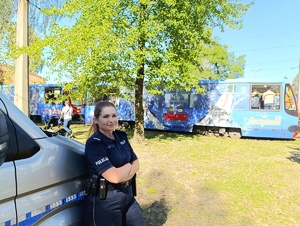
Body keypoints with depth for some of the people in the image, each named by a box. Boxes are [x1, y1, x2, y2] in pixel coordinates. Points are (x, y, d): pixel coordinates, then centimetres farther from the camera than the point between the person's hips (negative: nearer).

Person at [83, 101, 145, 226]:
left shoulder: (121, 136, 2)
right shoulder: (94, 143, -19)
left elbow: (136, 163, 4)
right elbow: (114, 176, -26)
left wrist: (123, 173, -15)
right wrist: (128, 165, -8)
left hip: (128, 195, 7)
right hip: (105, 201, -6)